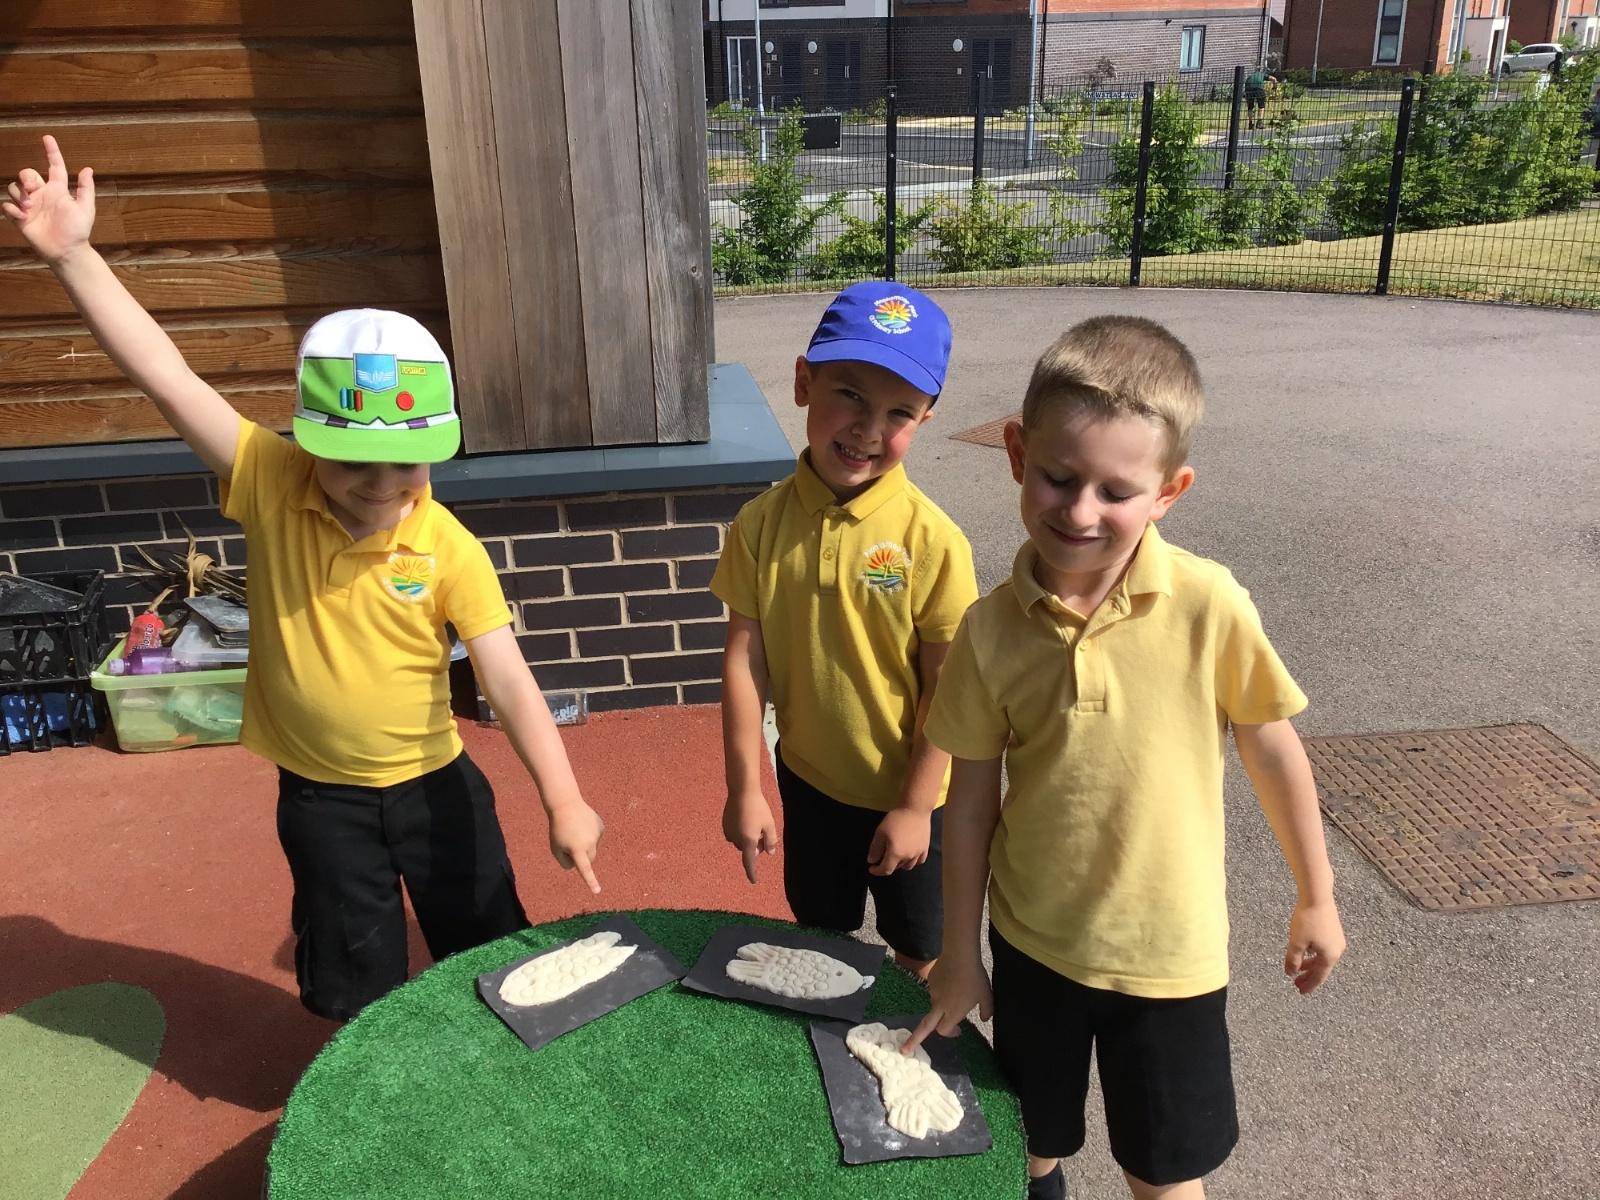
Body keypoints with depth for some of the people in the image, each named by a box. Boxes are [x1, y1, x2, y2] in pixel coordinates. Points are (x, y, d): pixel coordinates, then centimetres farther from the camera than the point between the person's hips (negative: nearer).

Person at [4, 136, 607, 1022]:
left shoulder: (448, 549, -19)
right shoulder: (270, 487, -15)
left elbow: (507, 680, -22)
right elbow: (166, 378, -21)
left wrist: (562, 800, -28)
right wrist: (73, 255, -27)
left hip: (433, 782, 0)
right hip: (320, 796, 1)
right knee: (356, 992, 17)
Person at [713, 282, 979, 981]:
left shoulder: (930, 540, -22)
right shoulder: (763, 523, -13)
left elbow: (947, 688, -16)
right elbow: (745, 658, -9)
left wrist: (916, 806, -12)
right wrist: (744, 789, -6)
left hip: (906, 795, -3)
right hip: (808, 781, 3)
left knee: (920, 954, 20)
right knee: (822, 936, 26)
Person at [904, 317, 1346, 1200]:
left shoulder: (1208, 607, -22)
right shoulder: (992, 628, -15)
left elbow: (1270, 747, -7)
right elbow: (972, 796, -5)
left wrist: (1316, 898, 4)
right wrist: (959, 953, 2)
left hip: (1166, 952, -2)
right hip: (1031, 942, 2)